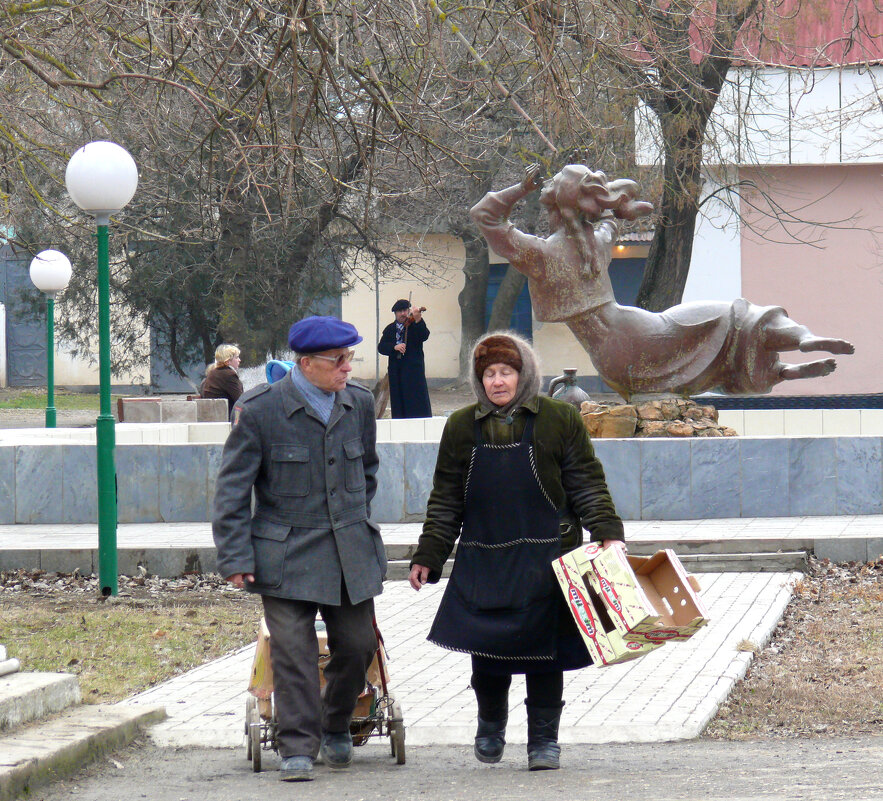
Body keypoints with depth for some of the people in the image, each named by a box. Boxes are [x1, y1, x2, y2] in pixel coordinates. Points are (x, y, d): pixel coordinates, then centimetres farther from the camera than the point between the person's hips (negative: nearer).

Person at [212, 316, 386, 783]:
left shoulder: (358, 404, 4)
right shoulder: (260, 410, -10)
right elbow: (232, 489, -6)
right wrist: (235, 558, -9)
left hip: (350, 551, 4)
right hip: (287, 554, -4)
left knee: (358, 645, 7)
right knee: (293, 651, -9)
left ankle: (336, 727, 31)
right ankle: (297, 748, -1)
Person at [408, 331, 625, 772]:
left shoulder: (560, 420, 3)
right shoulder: (462, 428, 10)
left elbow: (587, 485, 3)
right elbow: (445, 501, 13)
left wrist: (608, 534, -9)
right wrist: (427, 558, 9)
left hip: (545, 561, -2)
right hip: (483, 561, 2)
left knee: (544, 651, -1)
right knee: (486, 651, 2)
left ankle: (543, 739, 11)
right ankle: (490, 726, 26)